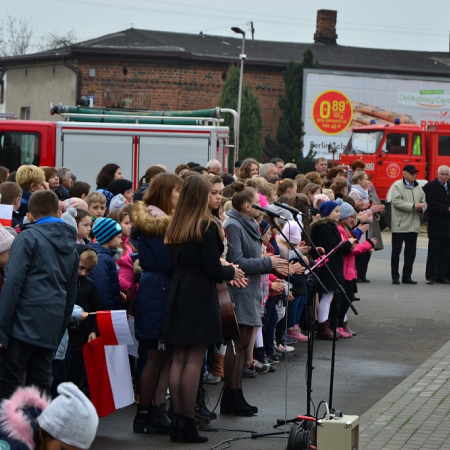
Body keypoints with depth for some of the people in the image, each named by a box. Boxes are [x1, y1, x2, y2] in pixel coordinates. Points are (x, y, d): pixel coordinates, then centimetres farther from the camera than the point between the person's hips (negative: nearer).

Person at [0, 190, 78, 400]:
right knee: (40, 385, 9)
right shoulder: (70, 246, 18)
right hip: (51, 328, 6)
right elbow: (71, 294, 20)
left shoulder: (28, 237, -2)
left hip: (24, 323, -6)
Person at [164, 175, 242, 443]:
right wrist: (232, 272, 8)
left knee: (179, 359, 9)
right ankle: (188, 423, -2)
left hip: (178, 294, 7)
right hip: (200, 297, -7)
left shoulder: (175, 227, 8)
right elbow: (213, 270, -14)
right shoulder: (206, 227, -12)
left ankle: (178, 420, 12)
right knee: (194, 361, -3)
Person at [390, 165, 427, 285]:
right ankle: (395, 277, 8)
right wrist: (413, 206, -19)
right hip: (399, 225, -6)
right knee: (396, 251, 1)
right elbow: (396, 202, -17)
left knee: (411, 252, 6)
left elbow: (423, 202, 18)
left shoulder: (418, 187, 15)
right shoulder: (397, 185, -5)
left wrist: (421, 208, -6)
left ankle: (407, 276, 15)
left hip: (413, 225, 6)